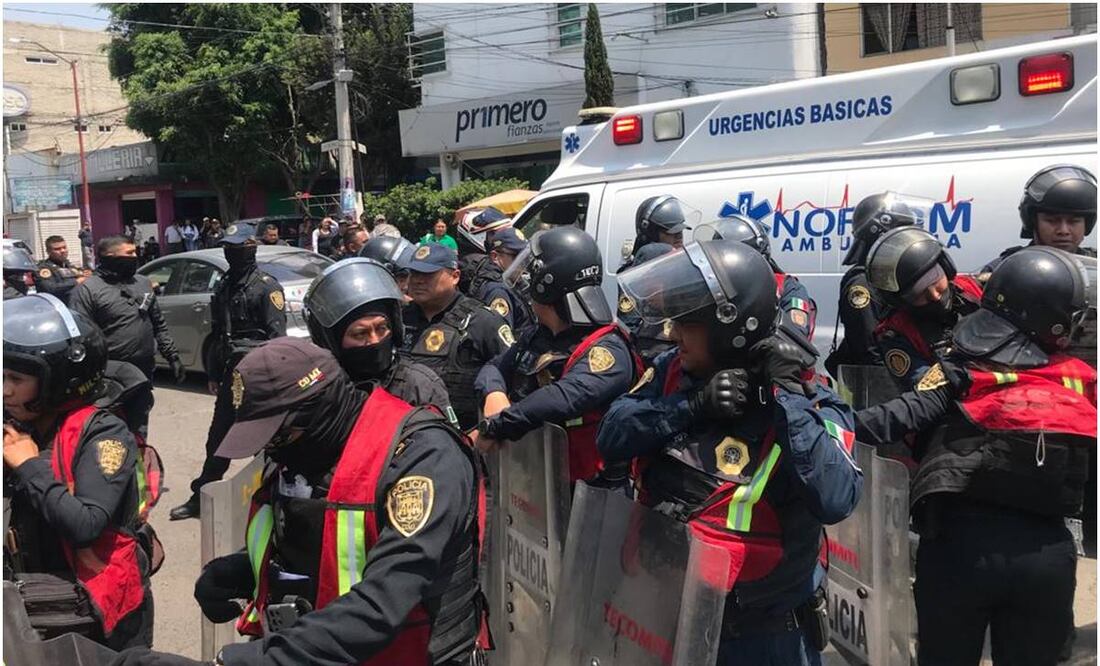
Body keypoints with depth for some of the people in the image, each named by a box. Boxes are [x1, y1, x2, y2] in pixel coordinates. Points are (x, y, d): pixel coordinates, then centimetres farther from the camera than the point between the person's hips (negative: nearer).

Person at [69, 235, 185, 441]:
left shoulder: (143, 283, 12)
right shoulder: (87, 290, -8)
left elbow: (159, 326, 18)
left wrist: (172, 357, 13)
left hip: (143, 373, 6)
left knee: (139, 432, 17)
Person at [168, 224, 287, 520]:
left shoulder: (266, 285, -8)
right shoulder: (224, 287, 15)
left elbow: (277, 335, -13)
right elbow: (216, 332, 19)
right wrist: (213, 374, 17)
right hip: (230, 372, 7)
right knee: (217, 438, 13)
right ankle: (200, 498, 21)